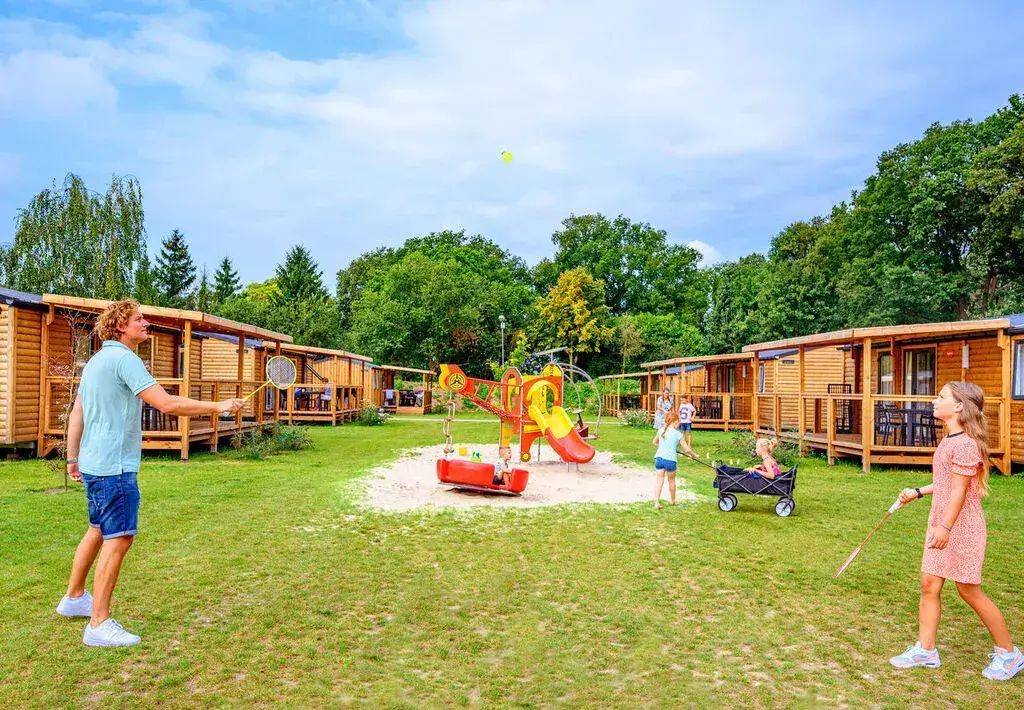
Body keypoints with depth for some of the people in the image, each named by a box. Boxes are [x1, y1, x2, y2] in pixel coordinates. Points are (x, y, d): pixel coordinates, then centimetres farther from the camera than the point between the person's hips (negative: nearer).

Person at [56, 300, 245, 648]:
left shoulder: (95, 361, 14)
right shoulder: (124, 359, -16)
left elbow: (76, 415, 19)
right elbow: (167, 404, -23)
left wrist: (73, 458, 26)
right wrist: (217, 407, -17)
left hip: (94, 463, 10)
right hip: (114, 466, -10)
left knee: (98, 531, 22)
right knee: (119, 538, -6)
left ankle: (74, 598, 37)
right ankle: (99, 625, -3)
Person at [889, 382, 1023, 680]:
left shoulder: (965, 444, -20)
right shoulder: (949, 440, 10)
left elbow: (959, 489, -23)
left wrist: (946, 527, -24)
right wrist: (917, 493, 20)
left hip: (962, 526, -9)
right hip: (940, 523, 9)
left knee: (969, 590, 4)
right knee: (929, 584, 9)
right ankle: (925, 650, 17)